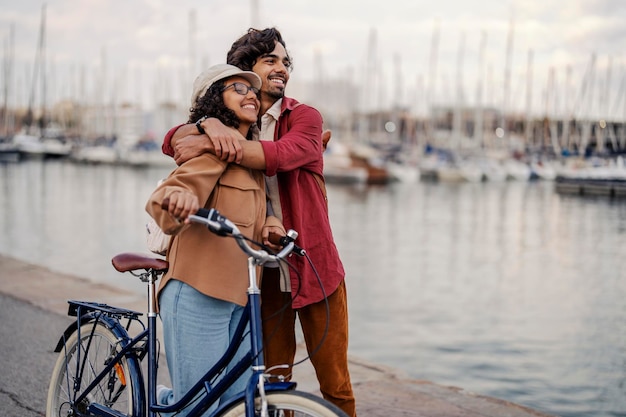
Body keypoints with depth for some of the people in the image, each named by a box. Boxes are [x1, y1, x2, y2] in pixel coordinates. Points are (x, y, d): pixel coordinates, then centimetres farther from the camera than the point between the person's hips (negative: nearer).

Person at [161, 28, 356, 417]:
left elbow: (281, 154, -25)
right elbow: (173, 140, -7)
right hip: (266, 271, 2)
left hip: (315, 269, -2)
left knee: (336, 384, 2)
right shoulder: (232, 123, 8)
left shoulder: (304, 117, -3)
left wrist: (208, 145, -29)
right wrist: (211, 125, -27)